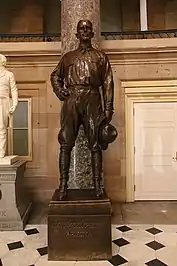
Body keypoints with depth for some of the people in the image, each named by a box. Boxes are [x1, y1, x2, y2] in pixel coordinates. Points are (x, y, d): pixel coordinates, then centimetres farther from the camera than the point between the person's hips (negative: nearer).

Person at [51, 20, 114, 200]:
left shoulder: (100, 56, 17)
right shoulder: (68, 57, 21)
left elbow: (108, 83, 10)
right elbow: (55, 75, 31)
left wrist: (108, 108, 1)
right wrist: (58, 90, 10)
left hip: (93, 101, -1)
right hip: (71, 101, 1)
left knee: (95, 145, -3)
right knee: (65, 144, -5)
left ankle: (97, 184, 6)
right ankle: (63, 184, 3)